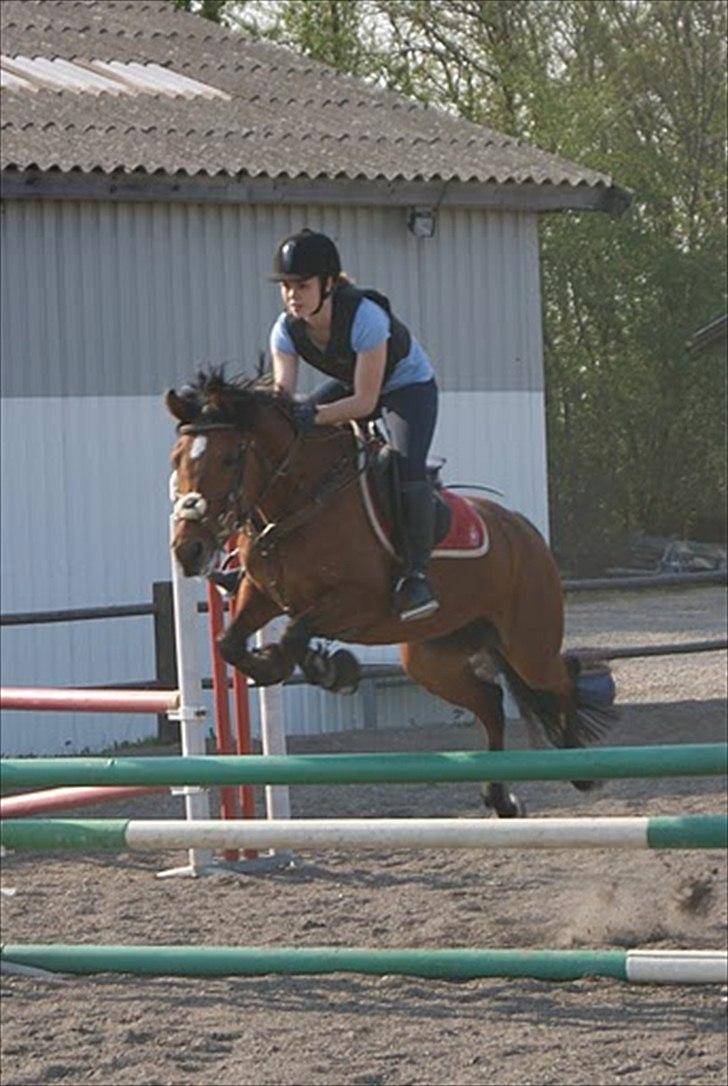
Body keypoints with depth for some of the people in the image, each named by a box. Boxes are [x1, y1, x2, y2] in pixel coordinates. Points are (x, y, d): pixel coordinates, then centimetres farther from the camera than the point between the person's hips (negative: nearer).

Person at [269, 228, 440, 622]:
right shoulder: (287, 329, -18)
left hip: (408, 386, -6)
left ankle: (416, 572, -24)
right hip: (350, 385, 6)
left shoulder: (364, 317, -36)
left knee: (407, 467, -30)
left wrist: (315, 416, -48)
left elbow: (365, 402, -35)